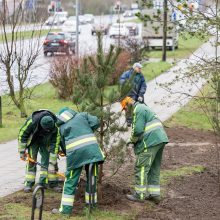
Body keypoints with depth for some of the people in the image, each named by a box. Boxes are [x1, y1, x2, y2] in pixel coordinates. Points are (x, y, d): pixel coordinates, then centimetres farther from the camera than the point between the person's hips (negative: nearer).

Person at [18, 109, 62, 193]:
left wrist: (51, 164, -27)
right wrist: (22, 151, -16)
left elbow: (55, 145, -27)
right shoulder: (31, 121, -39)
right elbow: (22, 134, -21)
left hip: (46, 142, 1)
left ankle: (52, 183, 0)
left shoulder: (55, 128, -35)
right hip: (33, 140, -1)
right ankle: (29, 184, -4)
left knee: (48, 159, -8)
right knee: (31, 160, -9)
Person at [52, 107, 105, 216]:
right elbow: (96, 122, 6)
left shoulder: (62, 127, 20)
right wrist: (87, 133, 19)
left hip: (75, 153, -1)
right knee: (92, 178, 14)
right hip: (91, 149, 1)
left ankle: (66, 209, 6)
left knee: (71, 181, 7)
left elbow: (63, 145, 19)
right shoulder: (82, 115, 20)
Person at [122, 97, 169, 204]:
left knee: (141, 168, -3)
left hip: (151, 143, -10)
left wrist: (132, 140, -1)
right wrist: (134, 140, 13)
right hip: (160, 140, 10)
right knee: (154, 169, 15)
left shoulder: (139, 110, -9)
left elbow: (138, 130, -18)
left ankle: (139, 195, 0)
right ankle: (154, 194, 17)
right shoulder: (144, 108, 24)